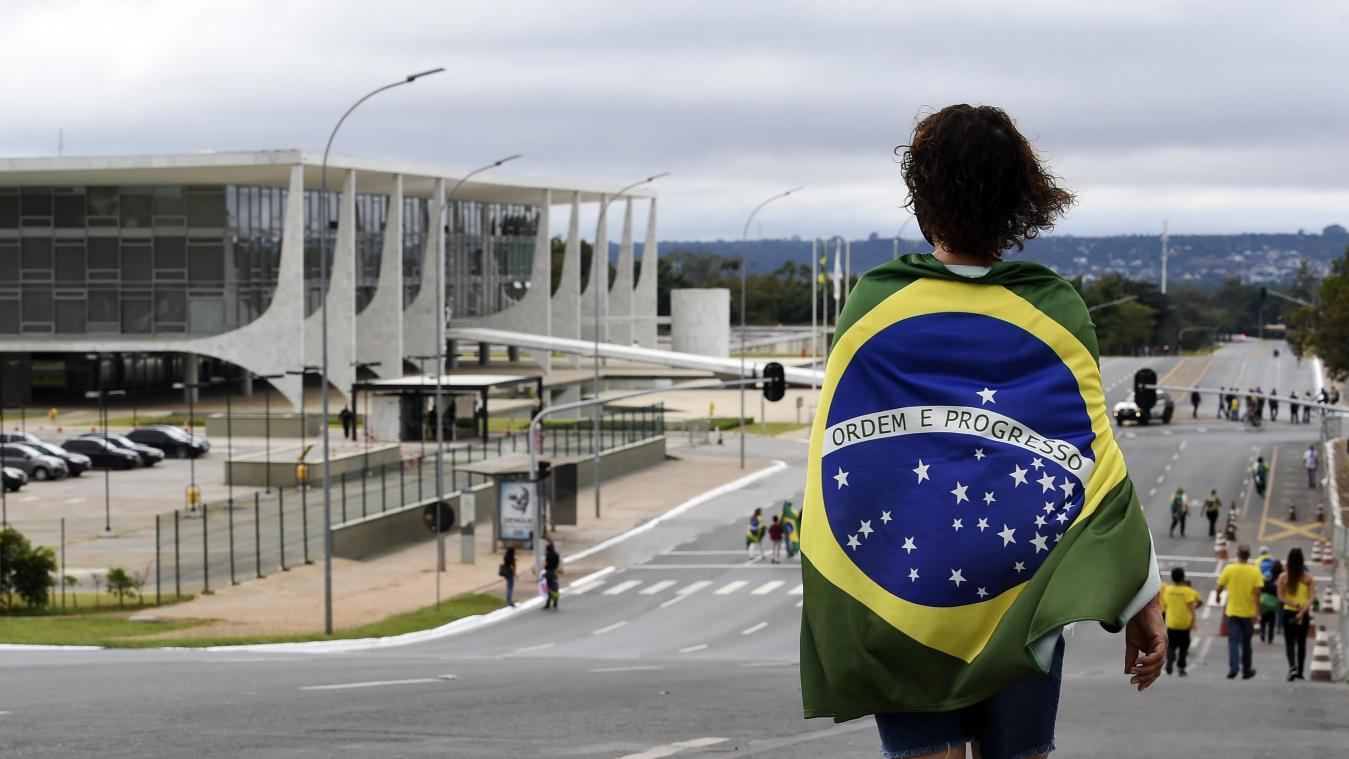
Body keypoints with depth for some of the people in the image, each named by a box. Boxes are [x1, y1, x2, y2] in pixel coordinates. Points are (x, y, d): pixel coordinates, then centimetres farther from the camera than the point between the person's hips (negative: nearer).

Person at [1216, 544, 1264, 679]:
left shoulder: (1229, 569, -8)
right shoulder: (1255, 571, -8)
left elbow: (1220, 587, -2)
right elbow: (1257, 593, -12)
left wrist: (1218, 596, 20)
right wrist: (1256, 612, -10)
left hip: (1233, 612, -1)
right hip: (1248, 612, 1)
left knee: (1233, 641, 0)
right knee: (1246, 643, 14)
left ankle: (1233, 667, -20)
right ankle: (1246, 671, 22)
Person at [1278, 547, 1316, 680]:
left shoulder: (1283, 577, -5)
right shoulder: (1308, 577, -5)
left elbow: (1281, 597, -8)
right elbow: (1312, 597, -12)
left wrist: (1296, 605, -12)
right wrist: (1302, 610, -17)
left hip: (1288, 613, -1)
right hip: (1304, 614, 1)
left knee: (1289, 642, 3)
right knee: (1301, 643, 13)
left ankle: (1292, 667, -21)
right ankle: (1300, 672, 18)